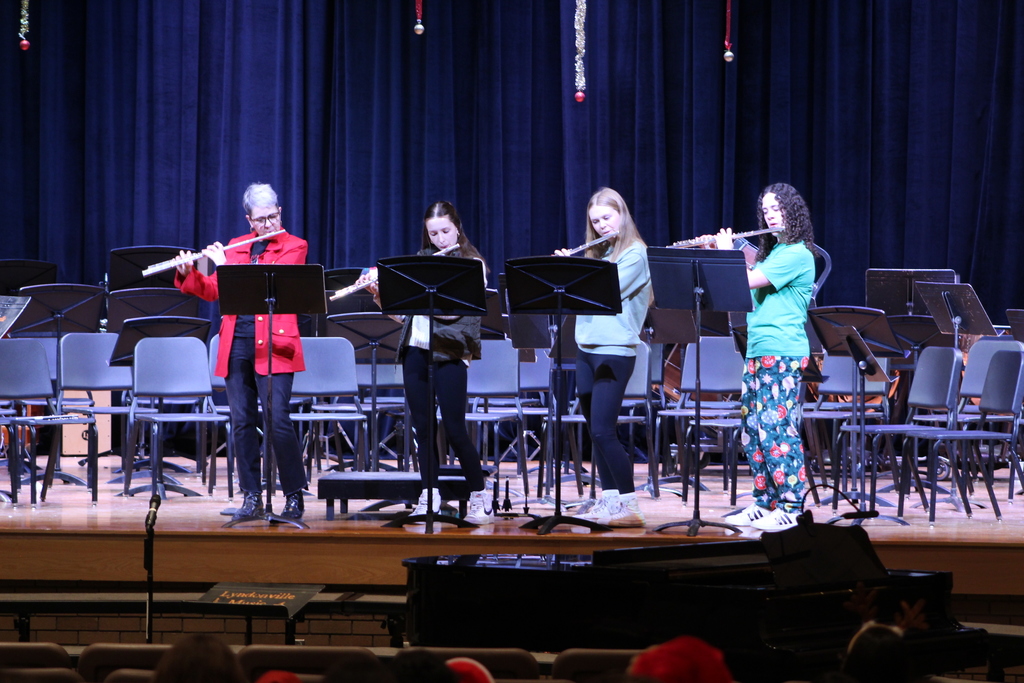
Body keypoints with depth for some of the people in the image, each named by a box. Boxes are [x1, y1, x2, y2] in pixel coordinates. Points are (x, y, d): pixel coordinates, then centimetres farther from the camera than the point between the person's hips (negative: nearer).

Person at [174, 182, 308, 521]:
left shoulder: (294, 246, 2)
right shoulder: (236, 247, 17)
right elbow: (214, 291, 16)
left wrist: (226, 265, -12)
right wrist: (188, 275, -2)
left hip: (272, 344, -5)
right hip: (236, 343, 5)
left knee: (278, 420, -11)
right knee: (241, 421, 3)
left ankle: (294, 495, -1)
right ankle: (252, 496, 9)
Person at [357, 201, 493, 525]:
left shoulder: (472, 264, -2)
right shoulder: (420, 261, 13)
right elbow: (401, 313, 14)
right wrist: (379, 293, -3)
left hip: (448, 353, -5)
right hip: (415, 349, 5)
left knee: (454, 427, -7)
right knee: (422, 425, 5)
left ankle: (481, 498, 3)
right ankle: (429, 497, 12)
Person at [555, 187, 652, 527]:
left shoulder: (635, 254, -7)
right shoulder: (598, 255, 17)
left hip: (614, 352, -8)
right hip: (587, 349, 8)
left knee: (603, 430, -13)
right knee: (595, 431, 7)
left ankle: (630, 507, -11)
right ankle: (609, 501, 12)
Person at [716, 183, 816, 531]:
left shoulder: (797, 254, -10)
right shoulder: (771, 252, 19)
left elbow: (747, 281, -16)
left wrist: (726, 251, -2)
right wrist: (714, 253, 17)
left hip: (782, 354, -10)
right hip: (758, 351, 10)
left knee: (777, 429, -10)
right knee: (753, 431, 9)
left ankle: (789, 507, -7)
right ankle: (763, 504, 14)